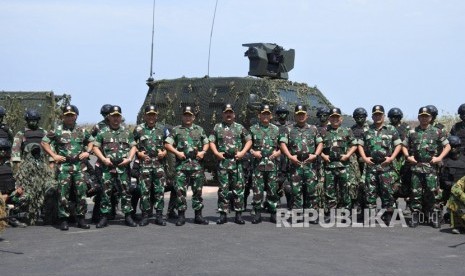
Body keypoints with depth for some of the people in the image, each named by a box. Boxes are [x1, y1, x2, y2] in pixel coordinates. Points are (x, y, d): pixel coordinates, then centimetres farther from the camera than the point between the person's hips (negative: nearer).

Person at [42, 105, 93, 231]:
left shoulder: (82, 131, 12)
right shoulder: (57, 130, 3)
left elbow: (91, 141, 26)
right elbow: (44, 142, 6)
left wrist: (87, 152, 8)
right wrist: (54, 155, -2)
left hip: (80, 165, 3)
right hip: (64, 166, -3)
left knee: (81, 192, 2)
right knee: (63, 193, -4)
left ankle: (81, 219, 11)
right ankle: (64, 220, 3)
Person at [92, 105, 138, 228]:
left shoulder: (127, 132, 13)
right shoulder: (103, 132, 7)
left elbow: (133, 147, 12)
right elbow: (95, 147, 5)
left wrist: (129, 158, -4)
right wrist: (103, 159, -8)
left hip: (123, 166, 1)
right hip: (107, 167, -1)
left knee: (125, 192, 3)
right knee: (106, 192, -1)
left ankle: (128, 217, 9)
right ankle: (104, 217, 5)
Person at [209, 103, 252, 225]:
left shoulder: (240, 127, 10)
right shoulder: (217, 127, 10)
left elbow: (249, 140, 9)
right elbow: (211, 141, 9)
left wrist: (242, 152, -5)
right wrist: (216, 152, -7)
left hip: (237, 161, 0)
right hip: (222, 161, 0)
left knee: (238, 188, -1)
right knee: (223, 189, 2)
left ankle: (238, 214, 5)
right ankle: (223, 214, 8)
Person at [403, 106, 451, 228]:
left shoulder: (437, 132, 6)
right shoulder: (412, 132, 12)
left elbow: (447, 146, 6)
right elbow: (404, 146, 18)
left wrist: (440, 157, -6)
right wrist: (408, 156, 1)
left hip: (431, 166, -2)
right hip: (416, 166, 2)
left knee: (433, 191, -7)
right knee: (416, 193, 5)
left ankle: (435, 216, 2)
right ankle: (415, 216, 12)